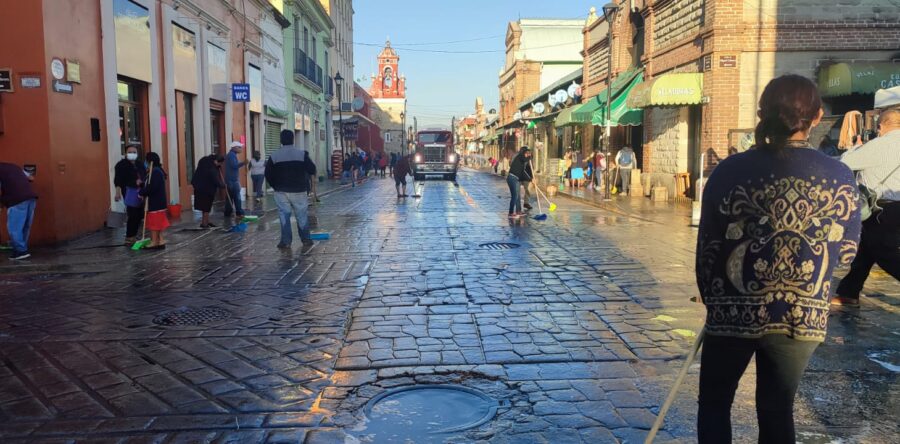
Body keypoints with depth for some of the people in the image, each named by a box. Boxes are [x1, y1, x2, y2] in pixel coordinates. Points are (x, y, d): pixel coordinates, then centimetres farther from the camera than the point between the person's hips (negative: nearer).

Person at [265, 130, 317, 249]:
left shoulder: (274, 156, -2)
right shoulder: (302, 154, -7)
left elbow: (268, 174, 2)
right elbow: (312, 170, -6)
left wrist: (276, 186, 14)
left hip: (281, 191, 1)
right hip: (299, 191, 0)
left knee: (284, 216, 4)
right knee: (302, 216, 10)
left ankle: (286, 241, 2)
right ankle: (306, 239, 17)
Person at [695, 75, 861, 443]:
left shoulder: (730, 171, -10)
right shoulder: (840, 177, -5)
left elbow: (708, 247, -5)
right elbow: (846, 253, 4)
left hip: (735, 311, -1)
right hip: (804, 315, 2)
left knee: (714, 402, 16)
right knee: (777, 409, 17)